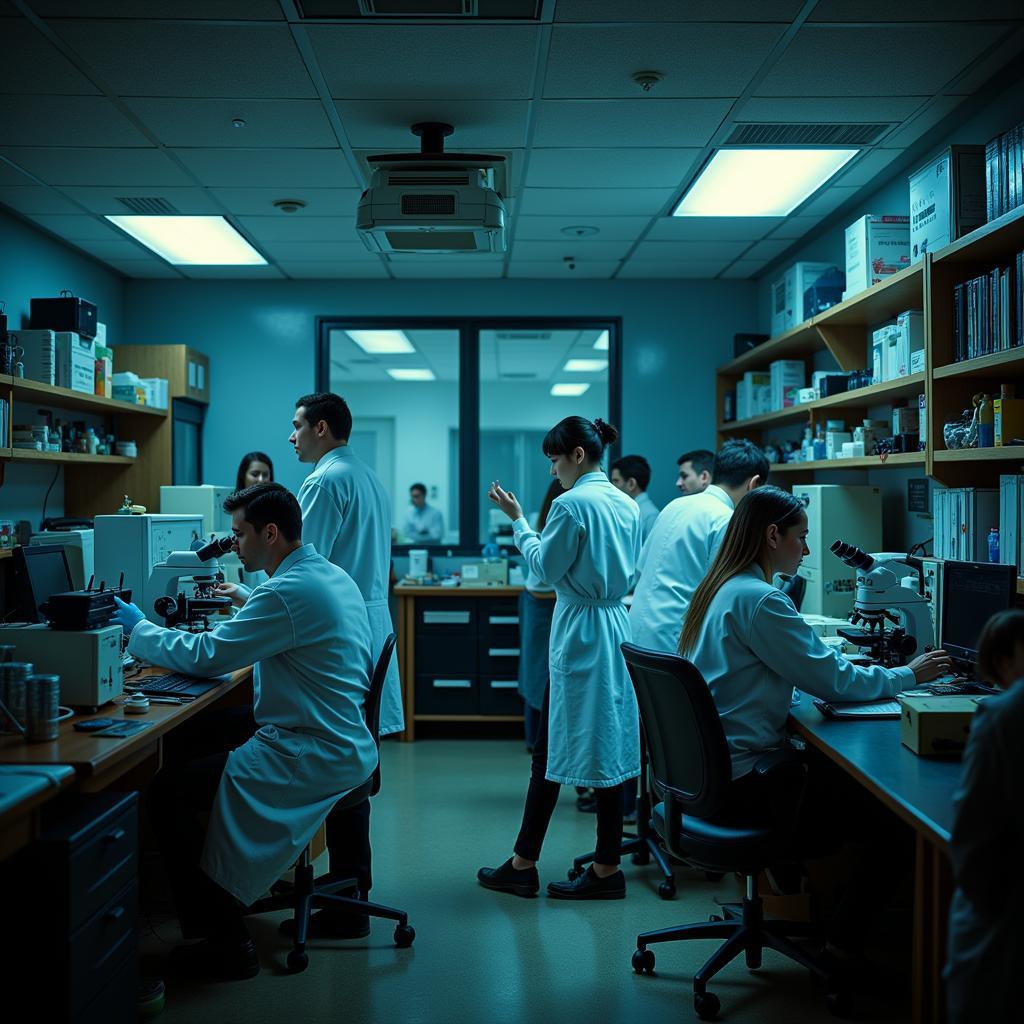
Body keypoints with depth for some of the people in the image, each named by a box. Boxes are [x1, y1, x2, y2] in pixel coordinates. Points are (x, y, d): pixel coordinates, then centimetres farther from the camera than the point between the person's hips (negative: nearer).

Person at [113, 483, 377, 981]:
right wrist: (246, 601, 27)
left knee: (167, 792, -8)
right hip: (342, 735, 11)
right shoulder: (329, 574, 10)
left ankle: (224, 942, 0)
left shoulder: (288, 592, -21)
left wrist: (137, 628, -4)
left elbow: (205, 657, -18)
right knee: (198, 733, 21)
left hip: (315, 753, -11)